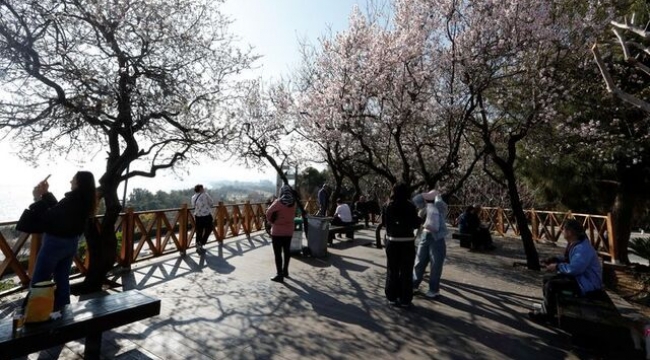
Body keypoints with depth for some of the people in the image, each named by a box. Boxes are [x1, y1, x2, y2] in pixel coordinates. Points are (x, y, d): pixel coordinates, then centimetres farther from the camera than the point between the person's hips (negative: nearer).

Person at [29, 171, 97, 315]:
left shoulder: (71, 200, -27)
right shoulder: (84, 201, 0)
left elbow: (47, 218, -21)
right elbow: (58, 209, 14)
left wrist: (38, 198, -15)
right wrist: (46, 194, 9)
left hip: (55, 243, -8)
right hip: (71, 243, 8)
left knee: (38, 281, 7)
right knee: (62, 278, 19)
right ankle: (59, 308, 30)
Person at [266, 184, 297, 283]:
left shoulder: (278, 202, -15)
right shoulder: (293, 203, -1)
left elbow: (269, 212, -11)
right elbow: (292, 214, 3)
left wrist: (271, 221, 6)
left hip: (277, 231, -5)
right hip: (289, 231, 5)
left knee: (278, 253, 2)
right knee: (286, 251, 18)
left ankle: (279, 275, 5)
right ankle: (285, 271, 32)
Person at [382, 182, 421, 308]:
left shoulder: (387, 206, -4)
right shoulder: (410, 207, -11)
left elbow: (384, 223, 4)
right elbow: (416, 224, -6)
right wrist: (419, 218, 14)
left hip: (392, 241, 2)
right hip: (407, 242, -2)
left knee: (392, 270, 13)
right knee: (406, 272, 9)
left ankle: (392, 297, 21)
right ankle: (405, 299, 17)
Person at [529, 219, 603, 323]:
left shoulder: (583, 248, -27)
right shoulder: (574, 243, 6)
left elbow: (573, 269, -34)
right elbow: (568, 259, 20)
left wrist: (557, 266, -18)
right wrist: (553, 260, 4)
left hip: (588, 285, -11)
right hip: (580, 277, 11)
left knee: (550, 285, -20)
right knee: (548, 279, 9)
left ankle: (547, 314, -3)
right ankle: (548, 308, 16)